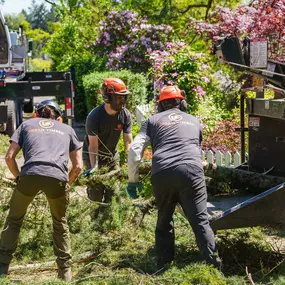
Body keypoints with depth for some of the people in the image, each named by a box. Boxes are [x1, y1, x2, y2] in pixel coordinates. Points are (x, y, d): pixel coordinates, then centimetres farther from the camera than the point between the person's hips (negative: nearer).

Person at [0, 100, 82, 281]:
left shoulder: (27, 124, 28)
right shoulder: (67, 129, 30)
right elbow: (78, 166, 23)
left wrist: (18, 177, 33)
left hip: (30, 175, 0)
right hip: (58, 177, 1)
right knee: (60, 224, 24)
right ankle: (65, 272, 24)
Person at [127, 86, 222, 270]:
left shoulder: (153, 120, 21)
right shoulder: (194, 121, 27)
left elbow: (135, 149, 9)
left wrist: (133, 180, 15)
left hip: (162, 174, 0)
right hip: (191, 171, 0)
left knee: (164, 222, 16)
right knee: (200, 220, 2)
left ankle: (163, 266, 19)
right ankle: (214, 265, -5)